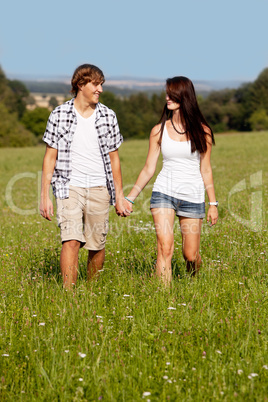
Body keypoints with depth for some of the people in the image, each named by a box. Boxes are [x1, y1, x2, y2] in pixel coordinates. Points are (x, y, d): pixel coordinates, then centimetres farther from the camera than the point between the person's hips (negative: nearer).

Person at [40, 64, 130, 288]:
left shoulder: (108, 116, 6)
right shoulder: (60, 115, 0)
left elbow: (114, 158, 12)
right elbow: (50, 157, 3)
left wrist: (119, 196, 11)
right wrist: (45, 196, -2)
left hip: (99, 189, 2)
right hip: (69, 187, -2)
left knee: (97, 245, 5)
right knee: (71, 240, -17)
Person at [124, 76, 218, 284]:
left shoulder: (202, 131, 1)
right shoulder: (159, 131, 4)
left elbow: (205, 170, 6)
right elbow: (148, 170, 7)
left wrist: (213, 203, 5)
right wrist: (130, 198, 3)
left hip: (193, 197, 0)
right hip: (164, 192, 0)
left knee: (191, 255, 4)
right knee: (165, 247, -16)